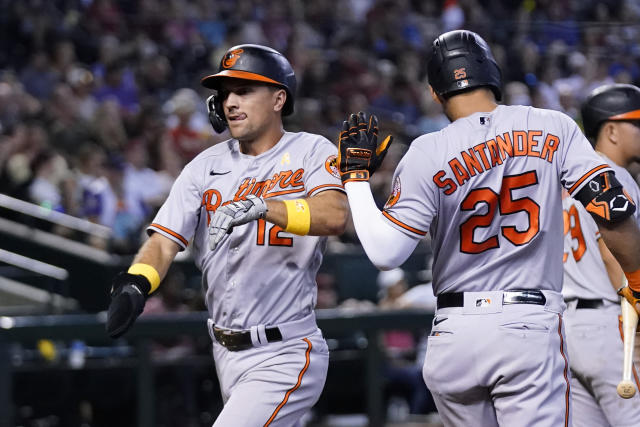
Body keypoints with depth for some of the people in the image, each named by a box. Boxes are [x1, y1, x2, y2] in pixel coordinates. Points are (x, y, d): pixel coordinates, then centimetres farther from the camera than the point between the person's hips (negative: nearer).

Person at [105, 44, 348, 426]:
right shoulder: (207, 166, 9)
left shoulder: (311, 152, -5)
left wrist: (258, 207, -38)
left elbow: (336, 216, -25)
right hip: (228, 353, 6)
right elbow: (164, 240, 0)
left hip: (285, 355, -6)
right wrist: (136, 285, -21)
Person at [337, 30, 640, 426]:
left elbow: (384, 252, -5)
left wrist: (356, 175, 7)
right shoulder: (553, 128, 1)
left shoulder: (427, 155, -2)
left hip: (455, 336, 1)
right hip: (532, 326, -1)